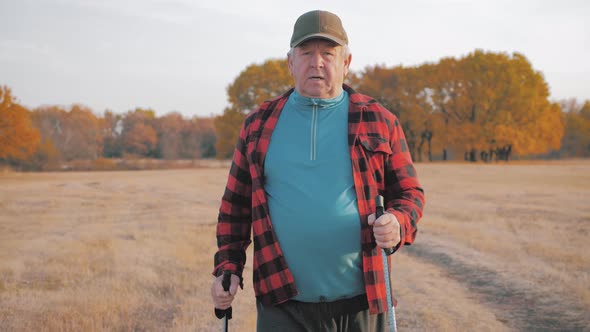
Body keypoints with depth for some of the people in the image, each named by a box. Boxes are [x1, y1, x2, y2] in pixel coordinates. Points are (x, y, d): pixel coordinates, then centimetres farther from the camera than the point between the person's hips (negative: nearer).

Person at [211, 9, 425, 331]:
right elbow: (236, 203, 13)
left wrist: (398, 223, -15)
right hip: (284, 306, 0)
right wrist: (228, 267, 5)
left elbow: (409, 192, 6)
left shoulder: (378, 121, 4)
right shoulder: (259, 124, 8)